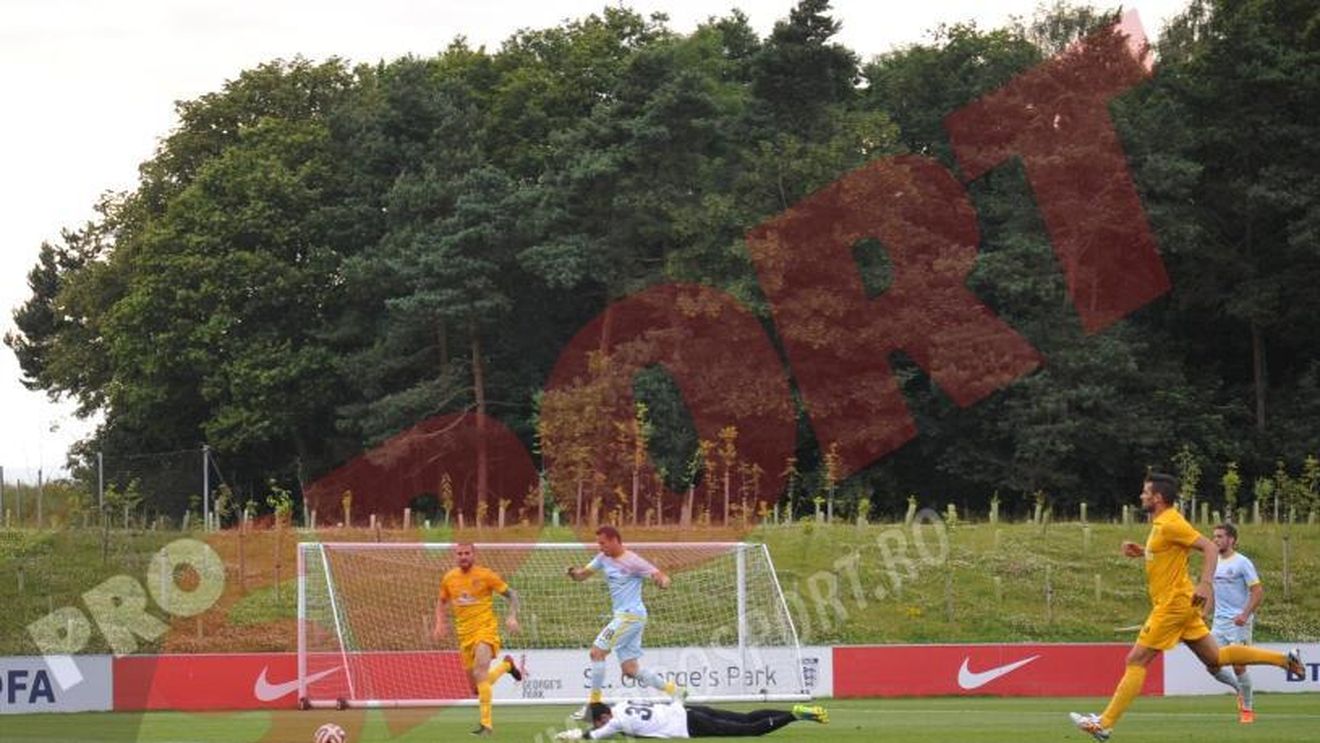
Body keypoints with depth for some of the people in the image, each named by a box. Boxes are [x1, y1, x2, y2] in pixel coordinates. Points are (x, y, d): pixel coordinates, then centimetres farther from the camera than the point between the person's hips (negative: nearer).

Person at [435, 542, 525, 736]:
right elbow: (442, 602, 24)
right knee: (477, 689, 9)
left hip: (485, 628, -6)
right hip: (464, 633, 6)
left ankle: (486, 724, -25)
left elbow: (511, 594, 0)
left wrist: (512, 617, -14)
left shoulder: (486, 575, -6)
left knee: (480, 672, -28)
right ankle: (506, 664, 40)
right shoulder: (449, 579, 7)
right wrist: (440, 622, 8)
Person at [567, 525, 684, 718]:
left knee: (597, 651, -12)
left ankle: (594, 704, -7)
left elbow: (660, 575, -13)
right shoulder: (603, 558, 10)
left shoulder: (632, 561, -13)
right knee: (630, 669, 7)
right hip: (621, 616, 9)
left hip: (631, 615, -9)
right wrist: (575, 573, -11)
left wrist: (662, 581, -37)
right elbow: (583, 574, 13)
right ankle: (674, 690, 15)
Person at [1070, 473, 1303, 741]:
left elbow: (1210, 548, -21)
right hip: (1177, 603, 10)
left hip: (1173, 605, -10)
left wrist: (1206, 584, -32)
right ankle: (1285, 659, 15)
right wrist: (1141, 552, 13)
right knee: (1215, 659, 13)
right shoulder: (1161, 523, 13)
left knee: (1136, 660, -8)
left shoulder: (1171, 524, -16)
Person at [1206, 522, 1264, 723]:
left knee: (1238, 667, -8)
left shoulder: (1242, 563, -9)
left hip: (1238, 623, -6)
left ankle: (1248, 708, 8)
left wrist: (1245, 615, -23)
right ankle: (1240, 690, 23)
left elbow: (1258, 592, -12)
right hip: (1219, 623, 6)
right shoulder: (1215, 563, 12)